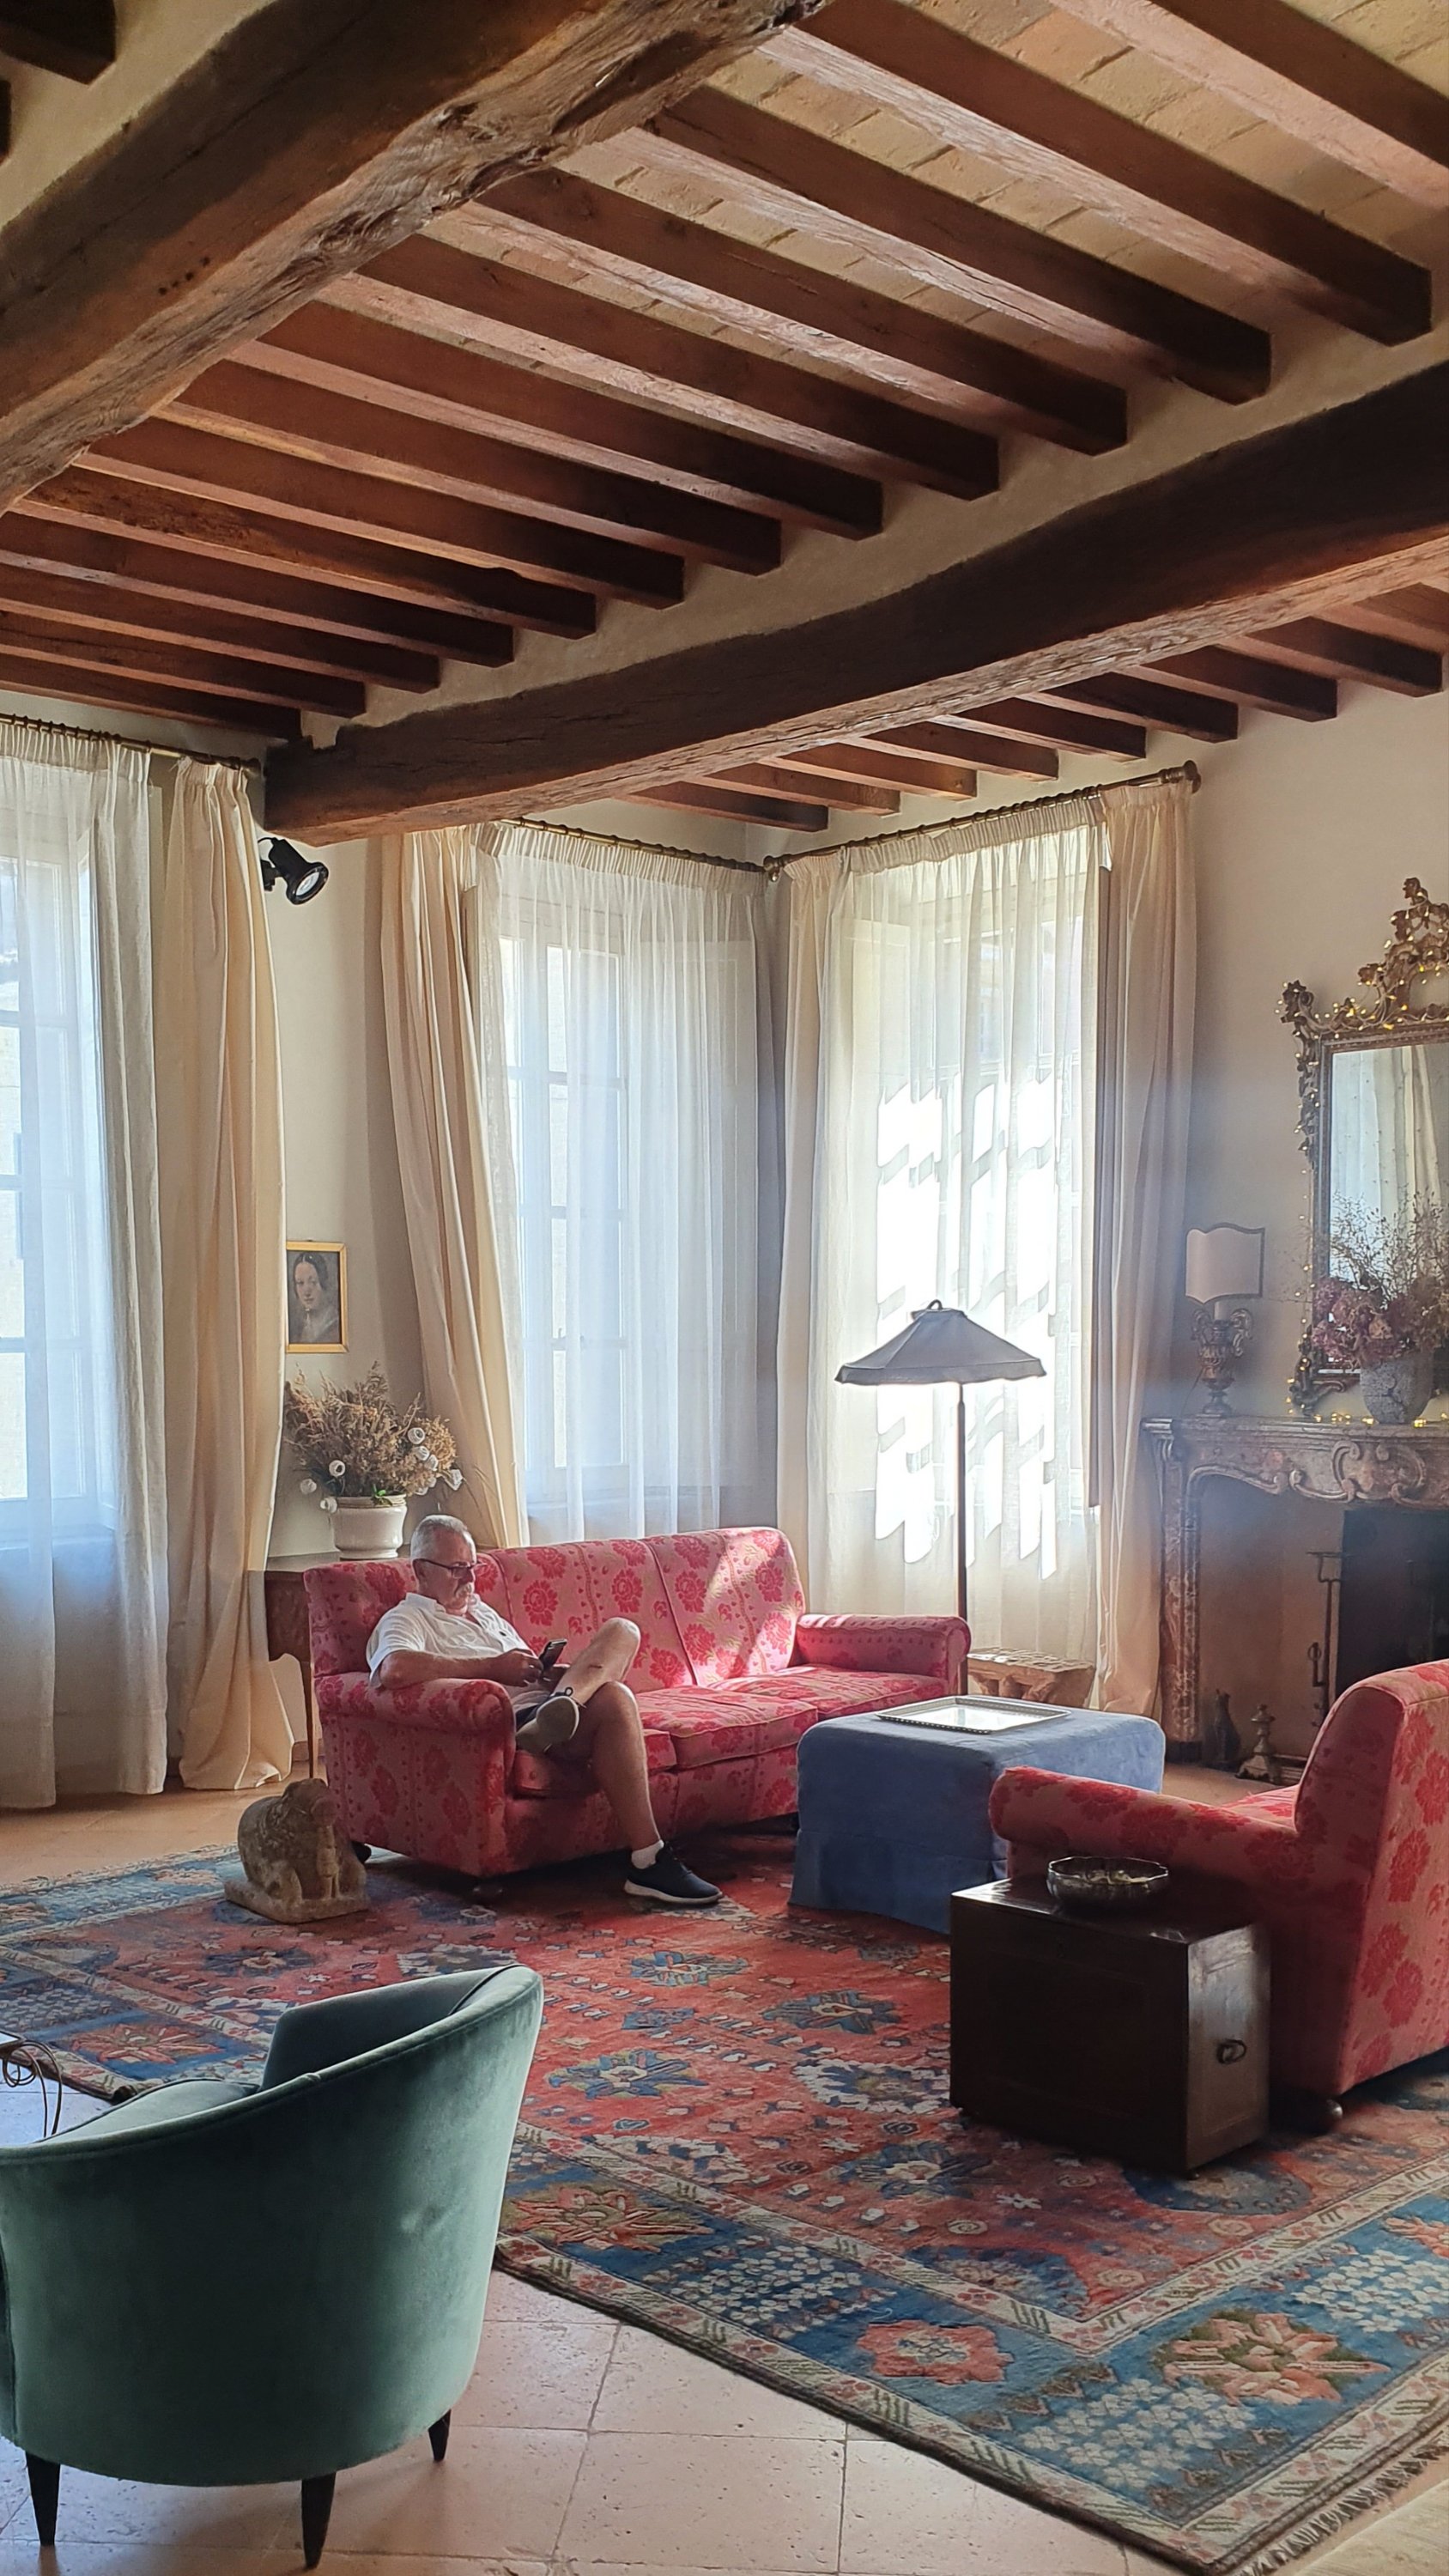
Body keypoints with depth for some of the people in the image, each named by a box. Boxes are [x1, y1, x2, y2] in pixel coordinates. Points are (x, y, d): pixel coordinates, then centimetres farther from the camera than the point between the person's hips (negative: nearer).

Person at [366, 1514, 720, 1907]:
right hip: (511, 1721, -8)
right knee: (615, 1700, -32)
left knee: (620, 1631, -13)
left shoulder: (483, 1612, 34)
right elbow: (394, 1669, -20)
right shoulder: (405, 1620, 5)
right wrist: (494, 1667, -13)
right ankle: (648, 1861, -37)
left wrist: (544, 1671, 8)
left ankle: (559, 1708, -41)